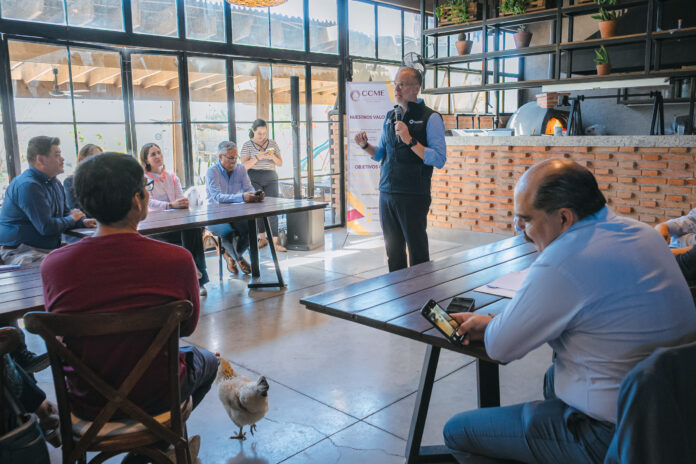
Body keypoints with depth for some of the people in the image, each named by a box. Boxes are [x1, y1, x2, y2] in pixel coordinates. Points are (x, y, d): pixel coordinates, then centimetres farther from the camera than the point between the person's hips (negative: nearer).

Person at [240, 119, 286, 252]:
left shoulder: (272, 143, 11)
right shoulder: (247, 145, 3)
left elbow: (280, 163, 12)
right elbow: (244, 166, -4)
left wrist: (273, 157, -9)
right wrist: (257, 158, -18)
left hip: (271, 178, 2)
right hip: (254, 179, -1)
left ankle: (275, 242, -10)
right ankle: (262, 238, 13)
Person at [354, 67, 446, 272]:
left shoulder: (430, 118, -6)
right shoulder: (390, 117, 14)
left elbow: (439, 160, -15)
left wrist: (410, 140, -22)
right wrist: (366, 146, 2)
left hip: (413, 196, -6)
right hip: (387, 194, 6)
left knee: (418, 254, 1)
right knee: (393, 253, 13)